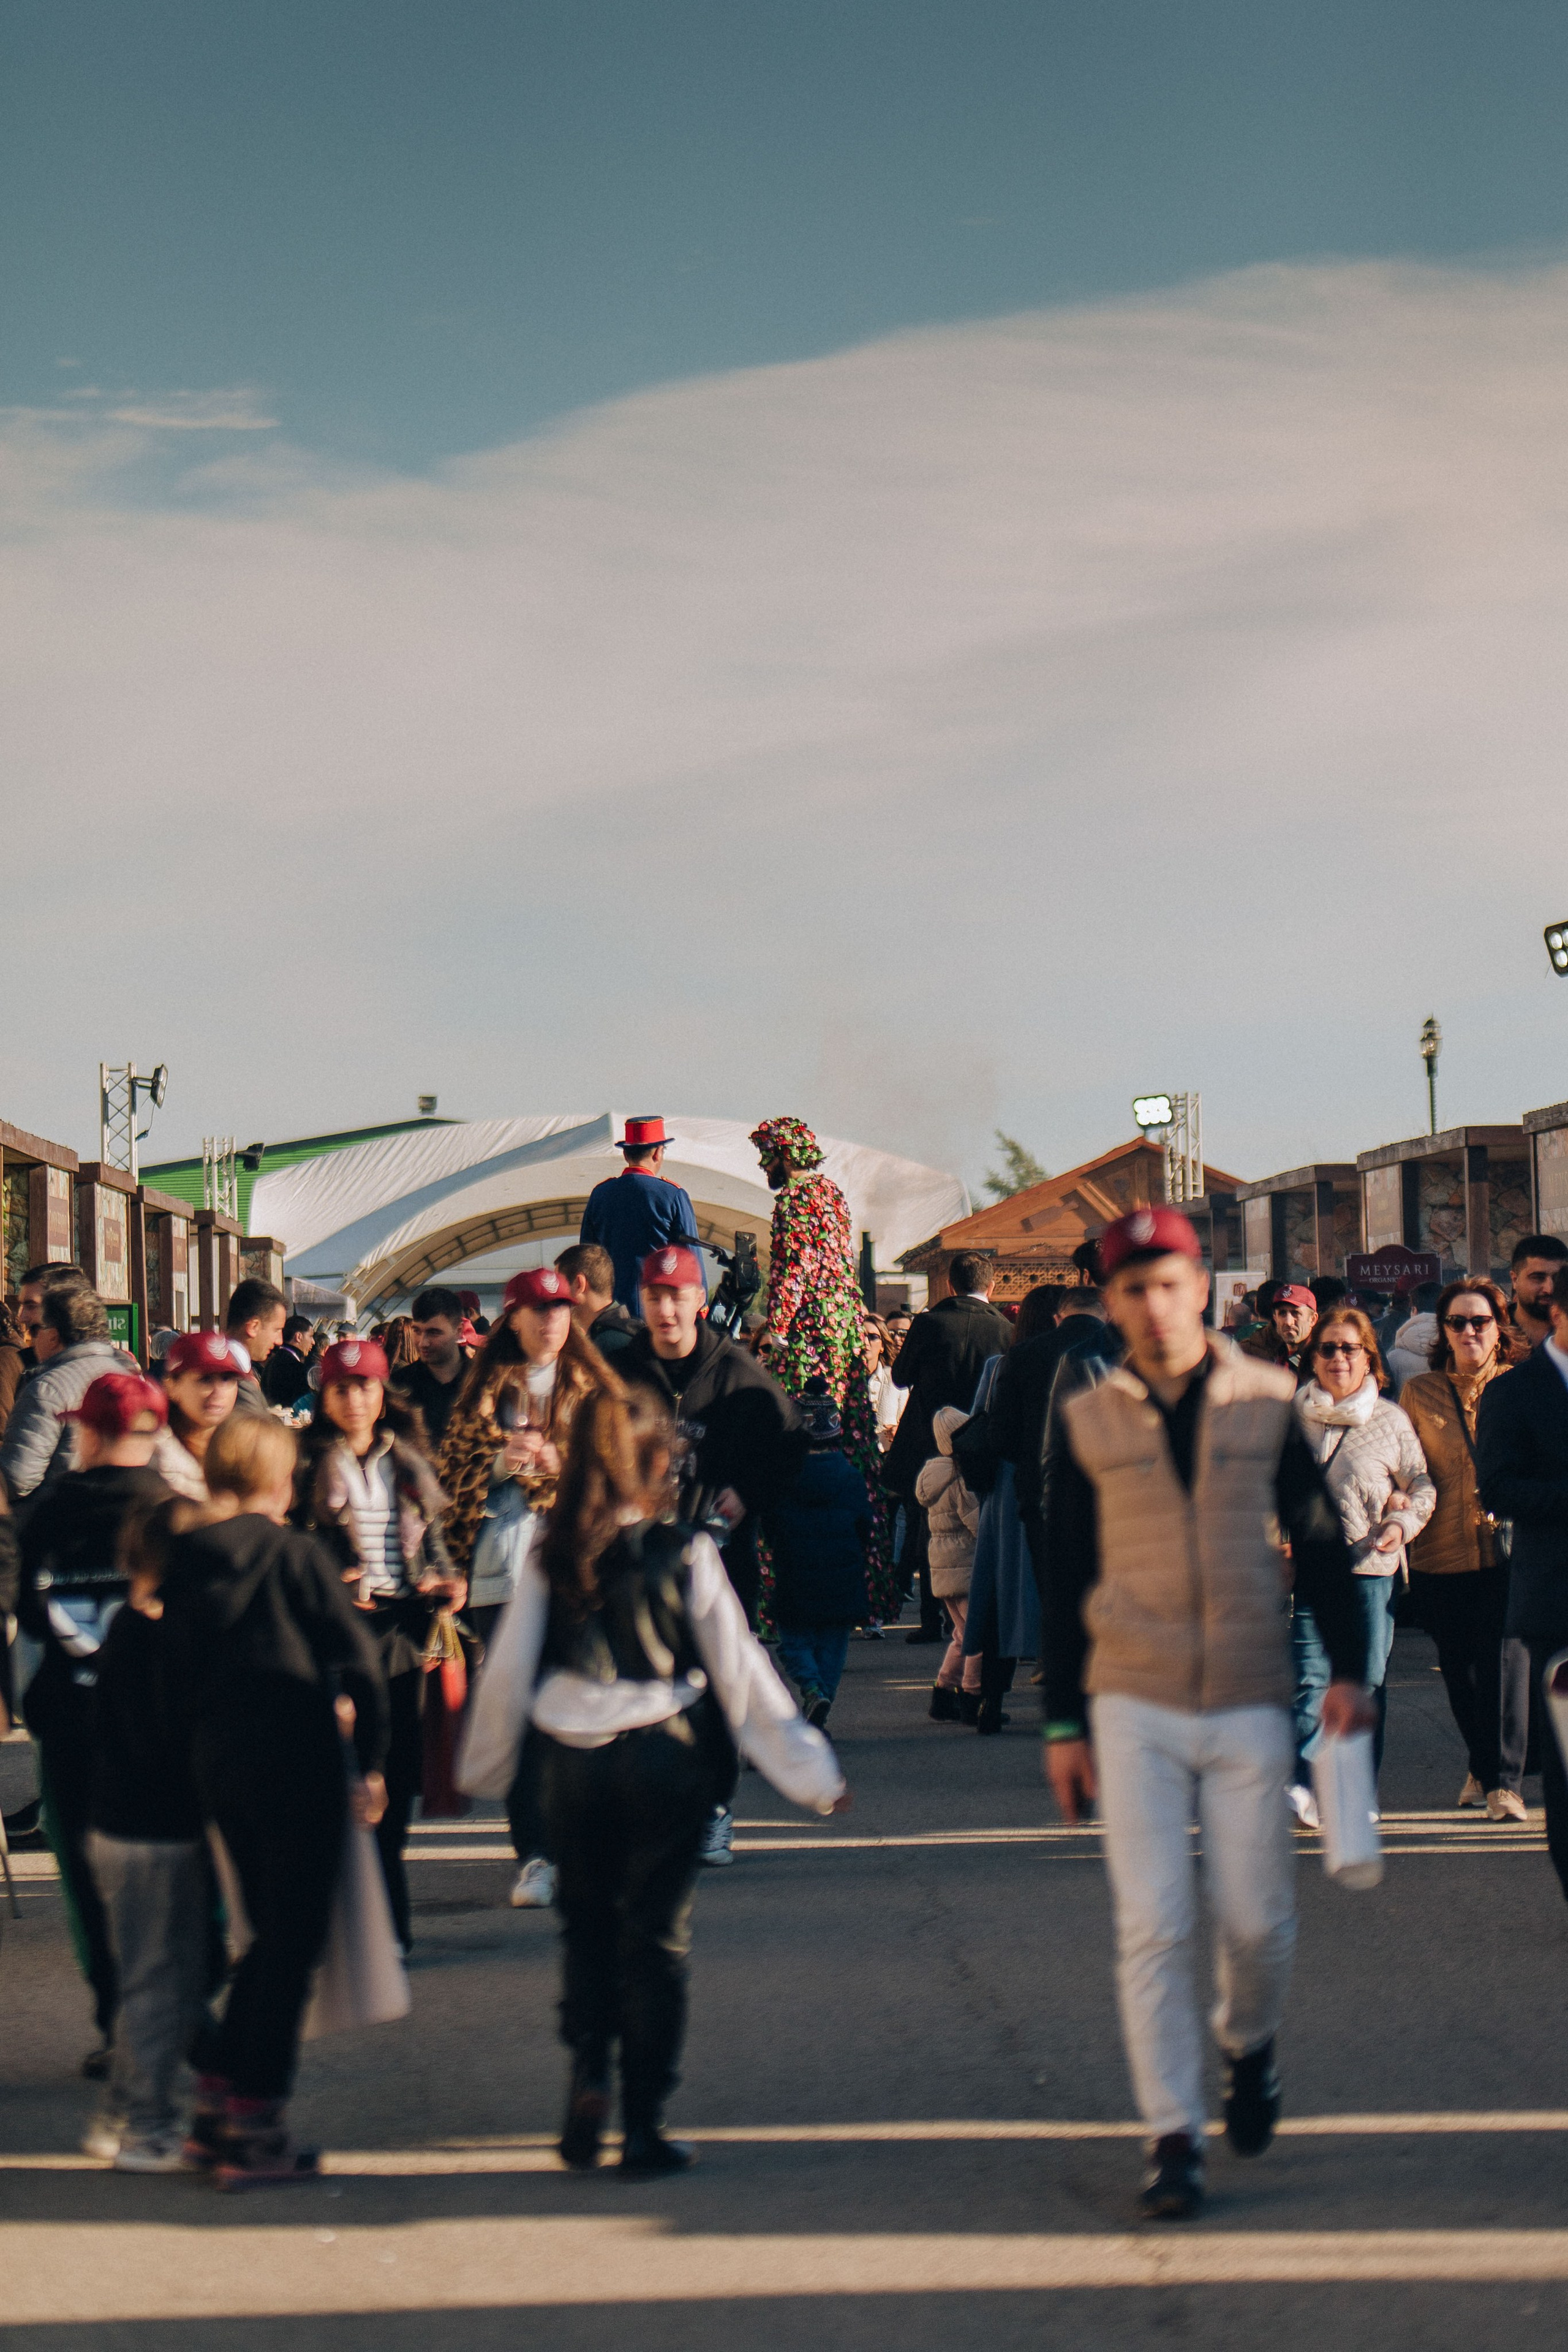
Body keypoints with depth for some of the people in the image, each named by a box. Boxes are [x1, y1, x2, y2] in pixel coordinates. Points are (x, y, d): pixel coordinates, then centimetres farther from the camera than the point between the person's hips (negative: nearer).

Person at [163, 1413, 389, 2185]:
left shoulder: (185, 1559, 5)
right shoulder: (295, 1553, -8)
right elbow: (357, 1659, -11)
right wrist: (369, 1764, -5)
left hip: (214, 1766, 5)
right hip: (295, 1764, -5)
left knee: (271, 1933, 19)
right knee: (293, 1941, 2)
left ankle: (216, 2105, 16)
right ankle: (257, 2131, 3)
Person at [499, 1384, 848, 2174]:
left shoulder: (551, 1559, -1)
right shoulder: (685, 1553, -6)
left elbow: (513, 1667, 5)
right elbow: (739, 1671, -2)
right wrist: (811, 1771, 6)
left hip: (572, 1761, 2)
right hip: (664, 1755, -2)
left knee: (586, 1926, 19)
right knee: (656, 1935, 6)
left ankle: (587, 2075, 0)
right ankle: (643, 2128, 6)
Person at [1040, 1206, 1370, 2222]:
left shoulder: (1269, 1401, 1)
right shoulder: (1086, 1422, 1)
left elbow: (1320, 1539, 7)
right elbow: (1066, 1578, 8)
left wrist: (1350, 1669, 0)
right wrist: (1063, 1721, 7)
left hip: (1251, 1702, 0)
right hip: (1135, 1706, 0)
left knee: (1260, 1920, 5)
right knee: (1153, 1926, -5)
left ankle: (1249, 2046, 37)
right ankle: (1174, 2138, 1)